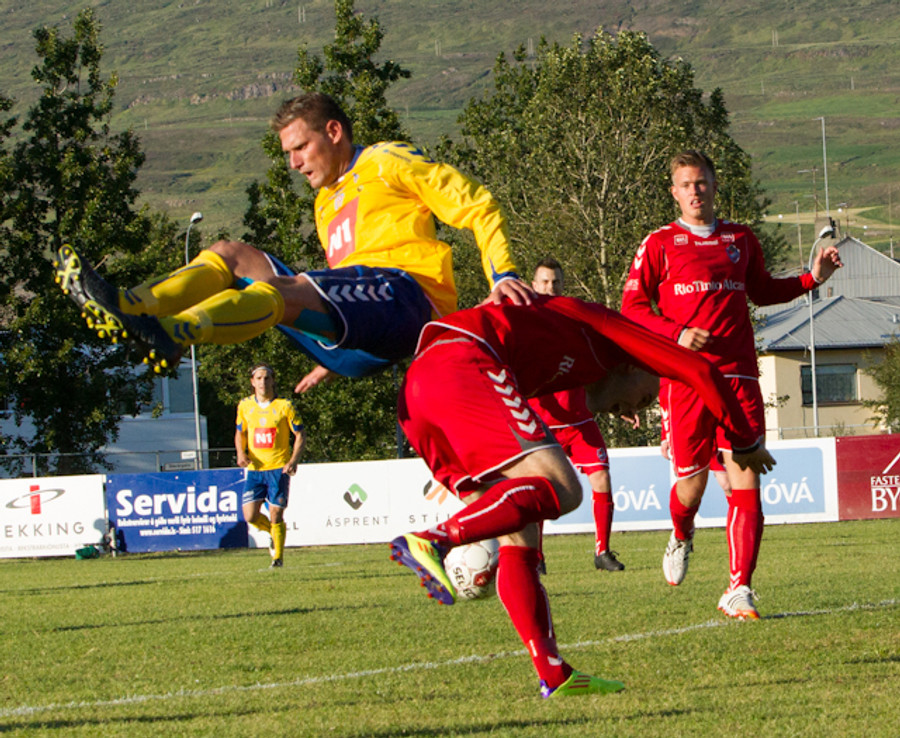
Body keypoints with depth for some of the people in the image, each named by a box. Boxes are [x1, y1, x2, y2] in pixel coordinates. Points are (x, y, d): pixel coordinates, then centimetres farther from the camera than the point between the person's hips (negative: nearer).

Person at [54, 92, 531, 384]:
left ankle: (173, 332, -63)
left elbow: (477, 208, 0)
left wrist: (502, 275, -14)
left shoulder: (386, 164, 9)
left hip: (407, 295, -8)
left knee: (280, 288, -34)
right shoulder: (326, 205, 34)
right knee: (231, 255, -1)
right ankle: (128, 309, -28)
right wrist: (333, 361, 24)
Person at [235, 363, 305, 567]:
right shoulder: (245, 406, 5)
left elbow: (300, 435, 0)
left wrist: (293, 461, -14)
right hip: (254, 468, 3)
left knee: (276, 514, -6)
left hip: (278, 468, -3)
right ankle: (274, 532, 29)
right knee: (250, 516, -4)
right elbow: (240, 432, 19)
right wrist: (241, 453, -1)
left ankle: (278, 557, 13)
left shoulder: (284, 406, -5)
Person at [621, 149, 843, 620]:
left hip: (738, 376, 2)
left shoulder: (741, 240, 16)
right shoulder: (660, 244, 5)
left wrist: (812, 279, 17)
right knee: (691, 482, 2)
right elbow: (631, 308, 3)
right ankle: (681, 538, 38)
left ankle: (739, 590, -11)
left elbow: (763, 292, 31)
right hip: (684, 378, -2)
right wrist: (676, 333, -12)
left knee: (745, 481, -10)